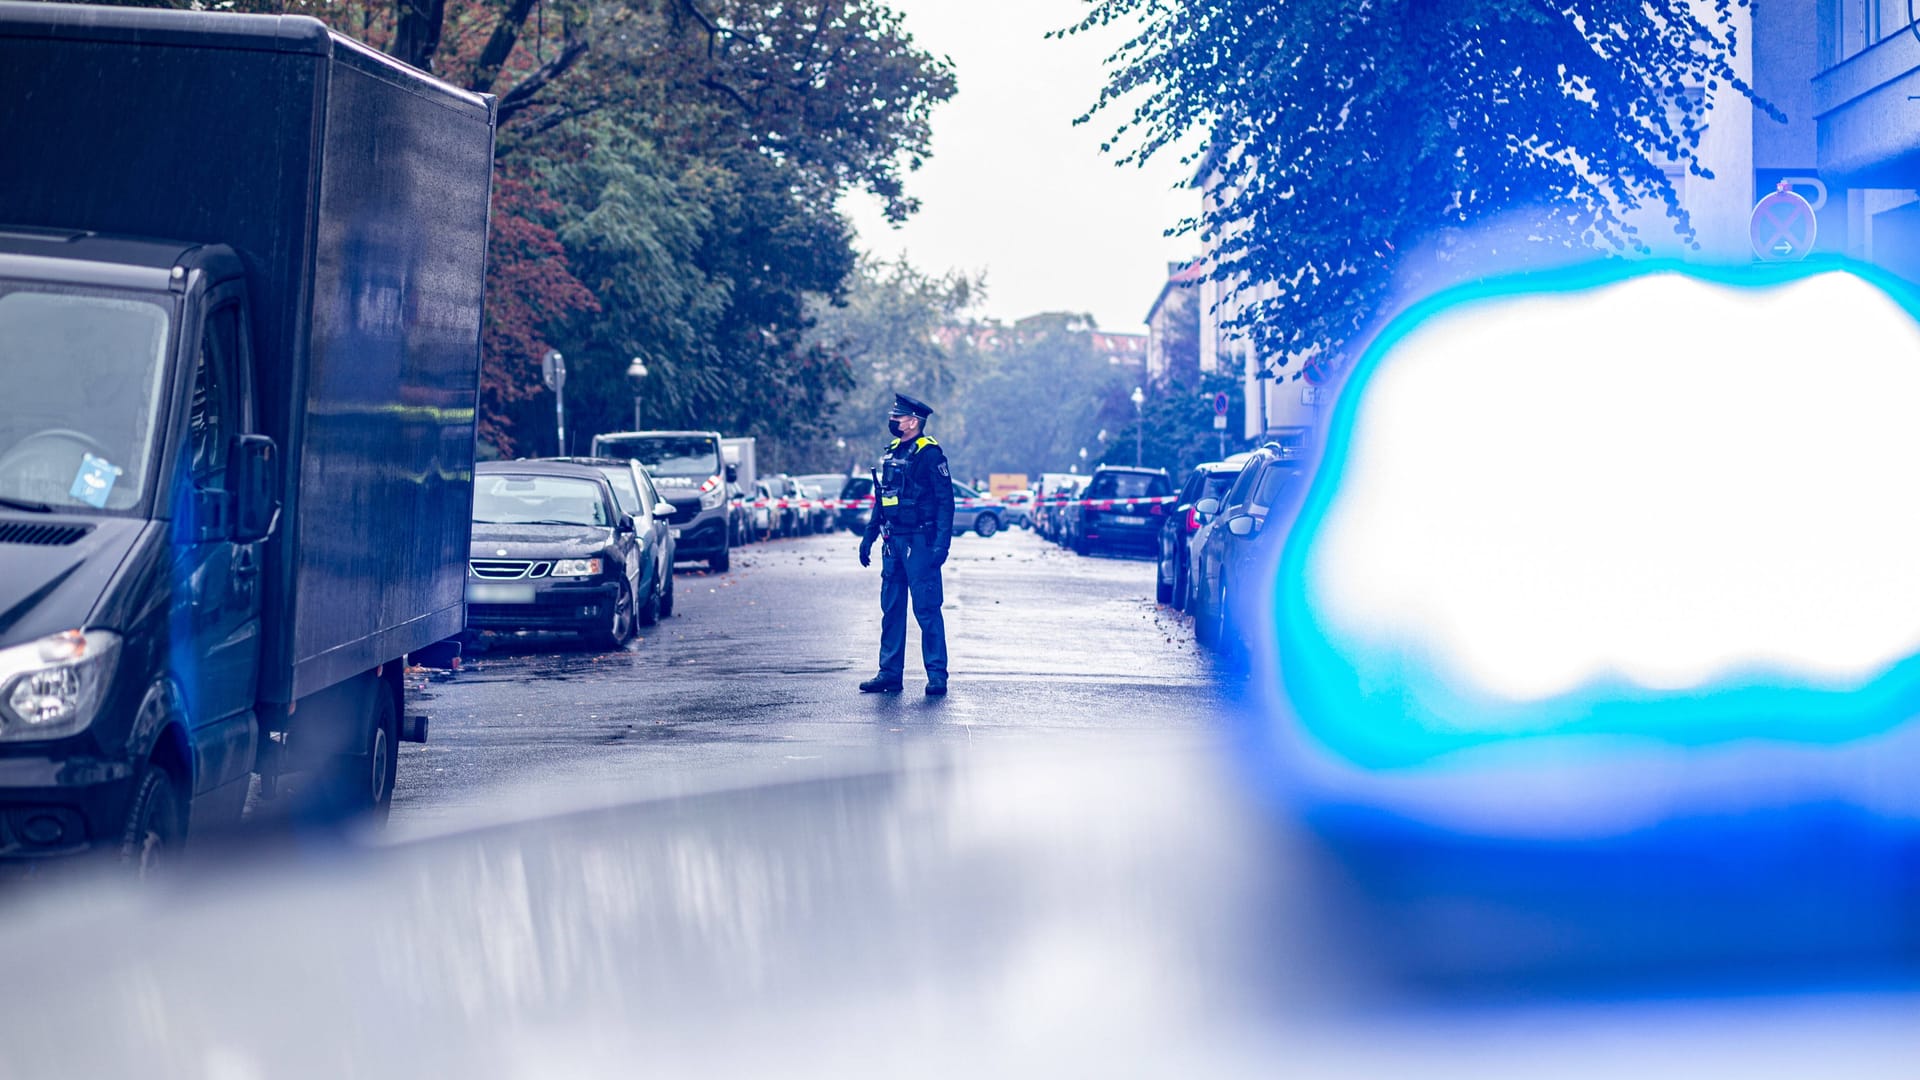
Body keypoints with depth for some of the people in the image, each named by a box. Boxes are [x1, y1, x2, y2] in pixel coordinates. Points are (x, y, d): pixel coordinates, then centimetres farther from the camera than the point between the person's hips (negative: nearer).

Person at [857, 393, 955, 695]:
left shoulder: (929, 454, -9)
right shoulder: (891, 453, 15)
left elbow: (945, 500, -13)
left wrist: (941, 543, -20)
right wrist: (868, 536, 18)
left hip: (919, 543, -8)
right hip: (893, 543, 8)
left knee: (927, 609, -6)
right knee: (891, 608, 9)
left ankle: (937, 675, -2)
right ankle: (890, 673, 14)